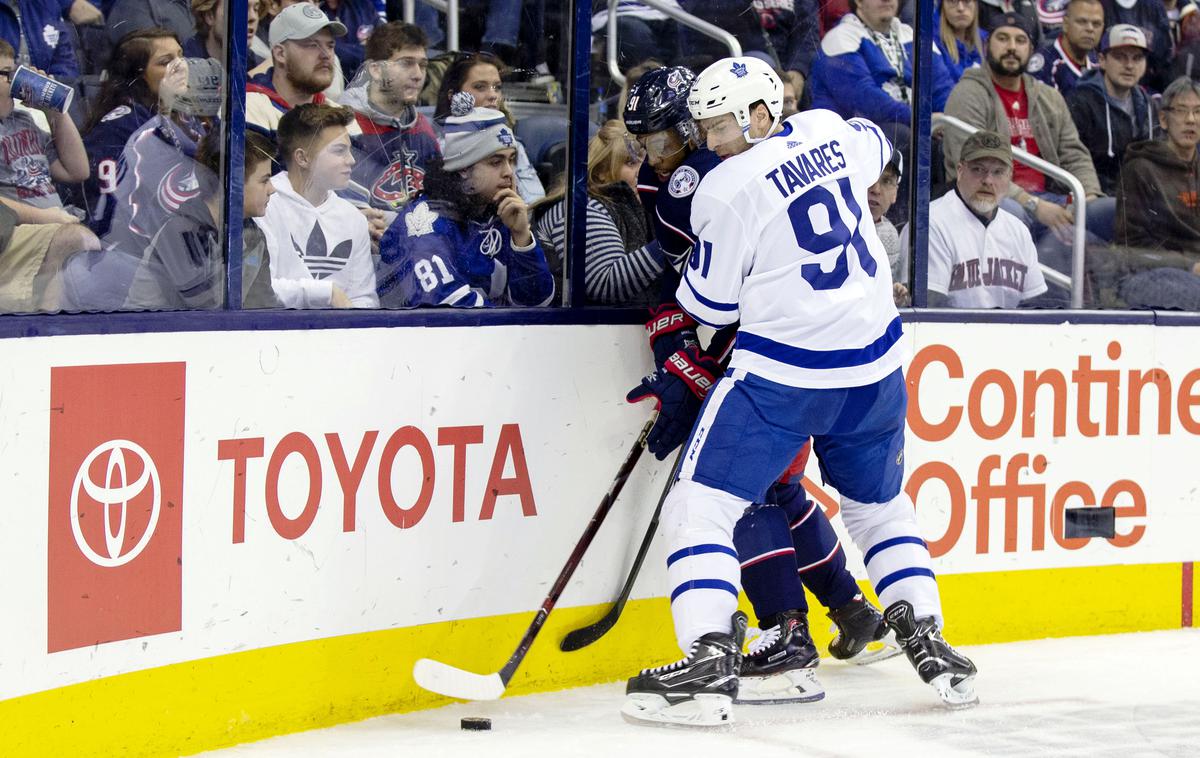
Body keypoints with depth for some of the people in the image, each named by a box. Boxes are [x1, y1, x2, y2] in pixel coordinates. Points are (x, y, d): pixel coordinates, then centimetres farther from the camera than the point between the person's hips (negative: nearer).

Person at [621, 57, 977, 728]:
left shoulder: (728, 189, -12)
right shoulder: (831, 133, 5)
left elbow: (711, 304, -5)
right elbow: (878, 148, 30)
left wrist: (689, 284, 17)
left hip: (782, 371, -6)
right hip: (874, 362, 6)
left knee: (700, 506, -3)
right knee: (880, 504, 25)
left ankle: (710, 664, -18)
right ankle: (930, 645, 18)